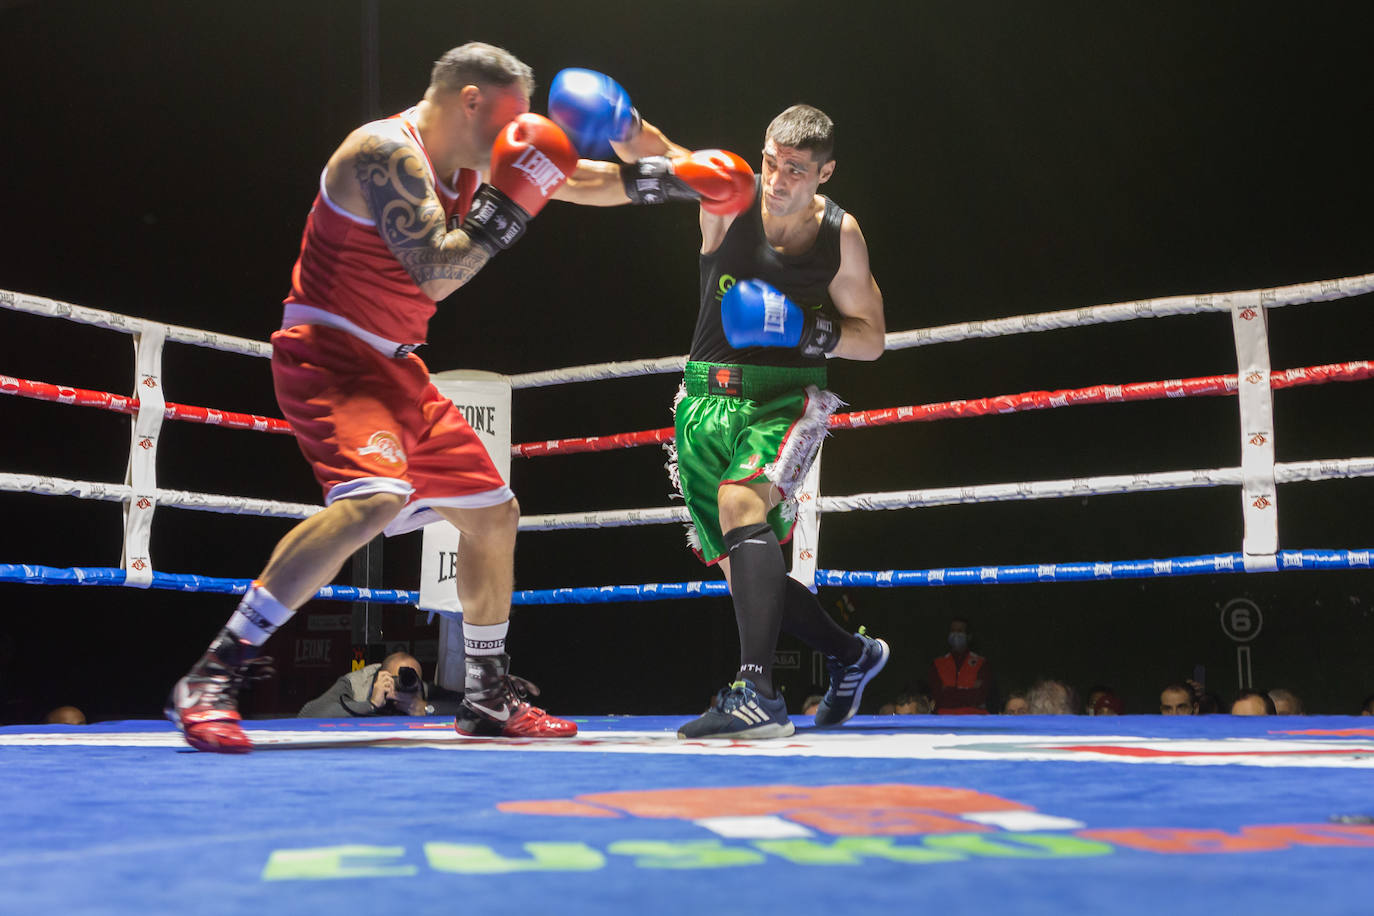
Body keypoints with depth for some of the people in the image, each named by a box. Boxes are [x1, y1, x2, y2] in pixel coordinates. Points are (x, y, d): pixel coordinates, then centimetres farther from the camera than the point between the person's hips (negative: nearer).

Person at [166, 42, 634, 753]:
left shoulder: (465, 160, 11)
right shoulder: (387, 150, -16)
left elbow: (575, 177, 22)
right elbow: (436, 273, -24)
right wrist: (510, 201, -20)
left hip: (393, 367, 10)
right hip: (328, 353, -10)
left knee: (494, 514, 12)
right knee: (374, 497, -34)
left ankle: (488, 696, 25)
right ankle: (211, 680, -27)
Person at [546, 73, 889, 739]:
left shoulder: (840, 235, -5)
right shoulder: (730, 194, -7)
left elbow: (870, 339, 1)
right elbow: (659, 154, -26)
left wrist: (809, 330, -18)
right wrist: (623, 128, -49)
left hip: (786, 400, -3)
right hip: (707, 400, 3)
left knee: (741, 500, -33)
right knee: (741, 571, 9)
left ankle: (757, 694, -38)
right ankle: (852, 654, 33)